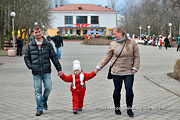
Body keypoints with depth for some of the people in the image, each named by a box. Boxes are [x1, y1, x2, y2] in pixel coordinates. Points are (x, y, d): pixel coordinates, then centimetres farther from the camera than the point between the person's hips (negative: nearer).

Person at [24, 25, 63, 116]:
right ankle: (39, 109, 12)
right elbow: (26, 57, 13)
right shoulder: (30, 46, 5)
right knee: (38, 91, 2)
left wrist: (59, 69, 5)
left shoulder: (48, 44, 3)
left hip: (46, 71, 0)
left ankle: (44, 101, 29)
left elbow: (54, 57, 6)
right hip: (36, 73, 0)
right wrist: (30, 66, -3)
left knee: (48, 88, -1)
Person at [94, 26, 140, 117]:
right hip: (116, 72, 1)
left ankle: (129, 109, 12)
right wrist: (98, 67, 5)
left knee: (129, 90, -4)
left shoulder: (132, 43, -1)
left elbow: (136, 56, 3)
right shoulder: (113, 44, 1)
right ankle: (117, 108, 26)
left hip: (129, 72, -1)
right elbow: (107, 57, 7)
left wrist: (135, 68, -6)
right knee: (117, 90, 8)